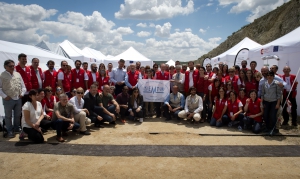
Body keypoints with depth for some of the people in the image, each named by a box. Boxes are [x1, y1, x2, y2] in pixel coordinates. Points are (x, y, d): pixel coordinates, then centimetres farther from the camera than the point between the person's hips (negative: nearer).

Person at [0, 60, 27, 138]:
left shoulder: (18, 74, 6)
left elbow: (23, 85, 11)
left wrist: (22, 93, -1)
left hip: (18, 99, 4)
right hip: (8, 99, -4)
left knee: (18, 115, 16)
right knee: (8, 116, 8)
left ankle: (16, 129, 32)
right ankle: (10, 131, 20)